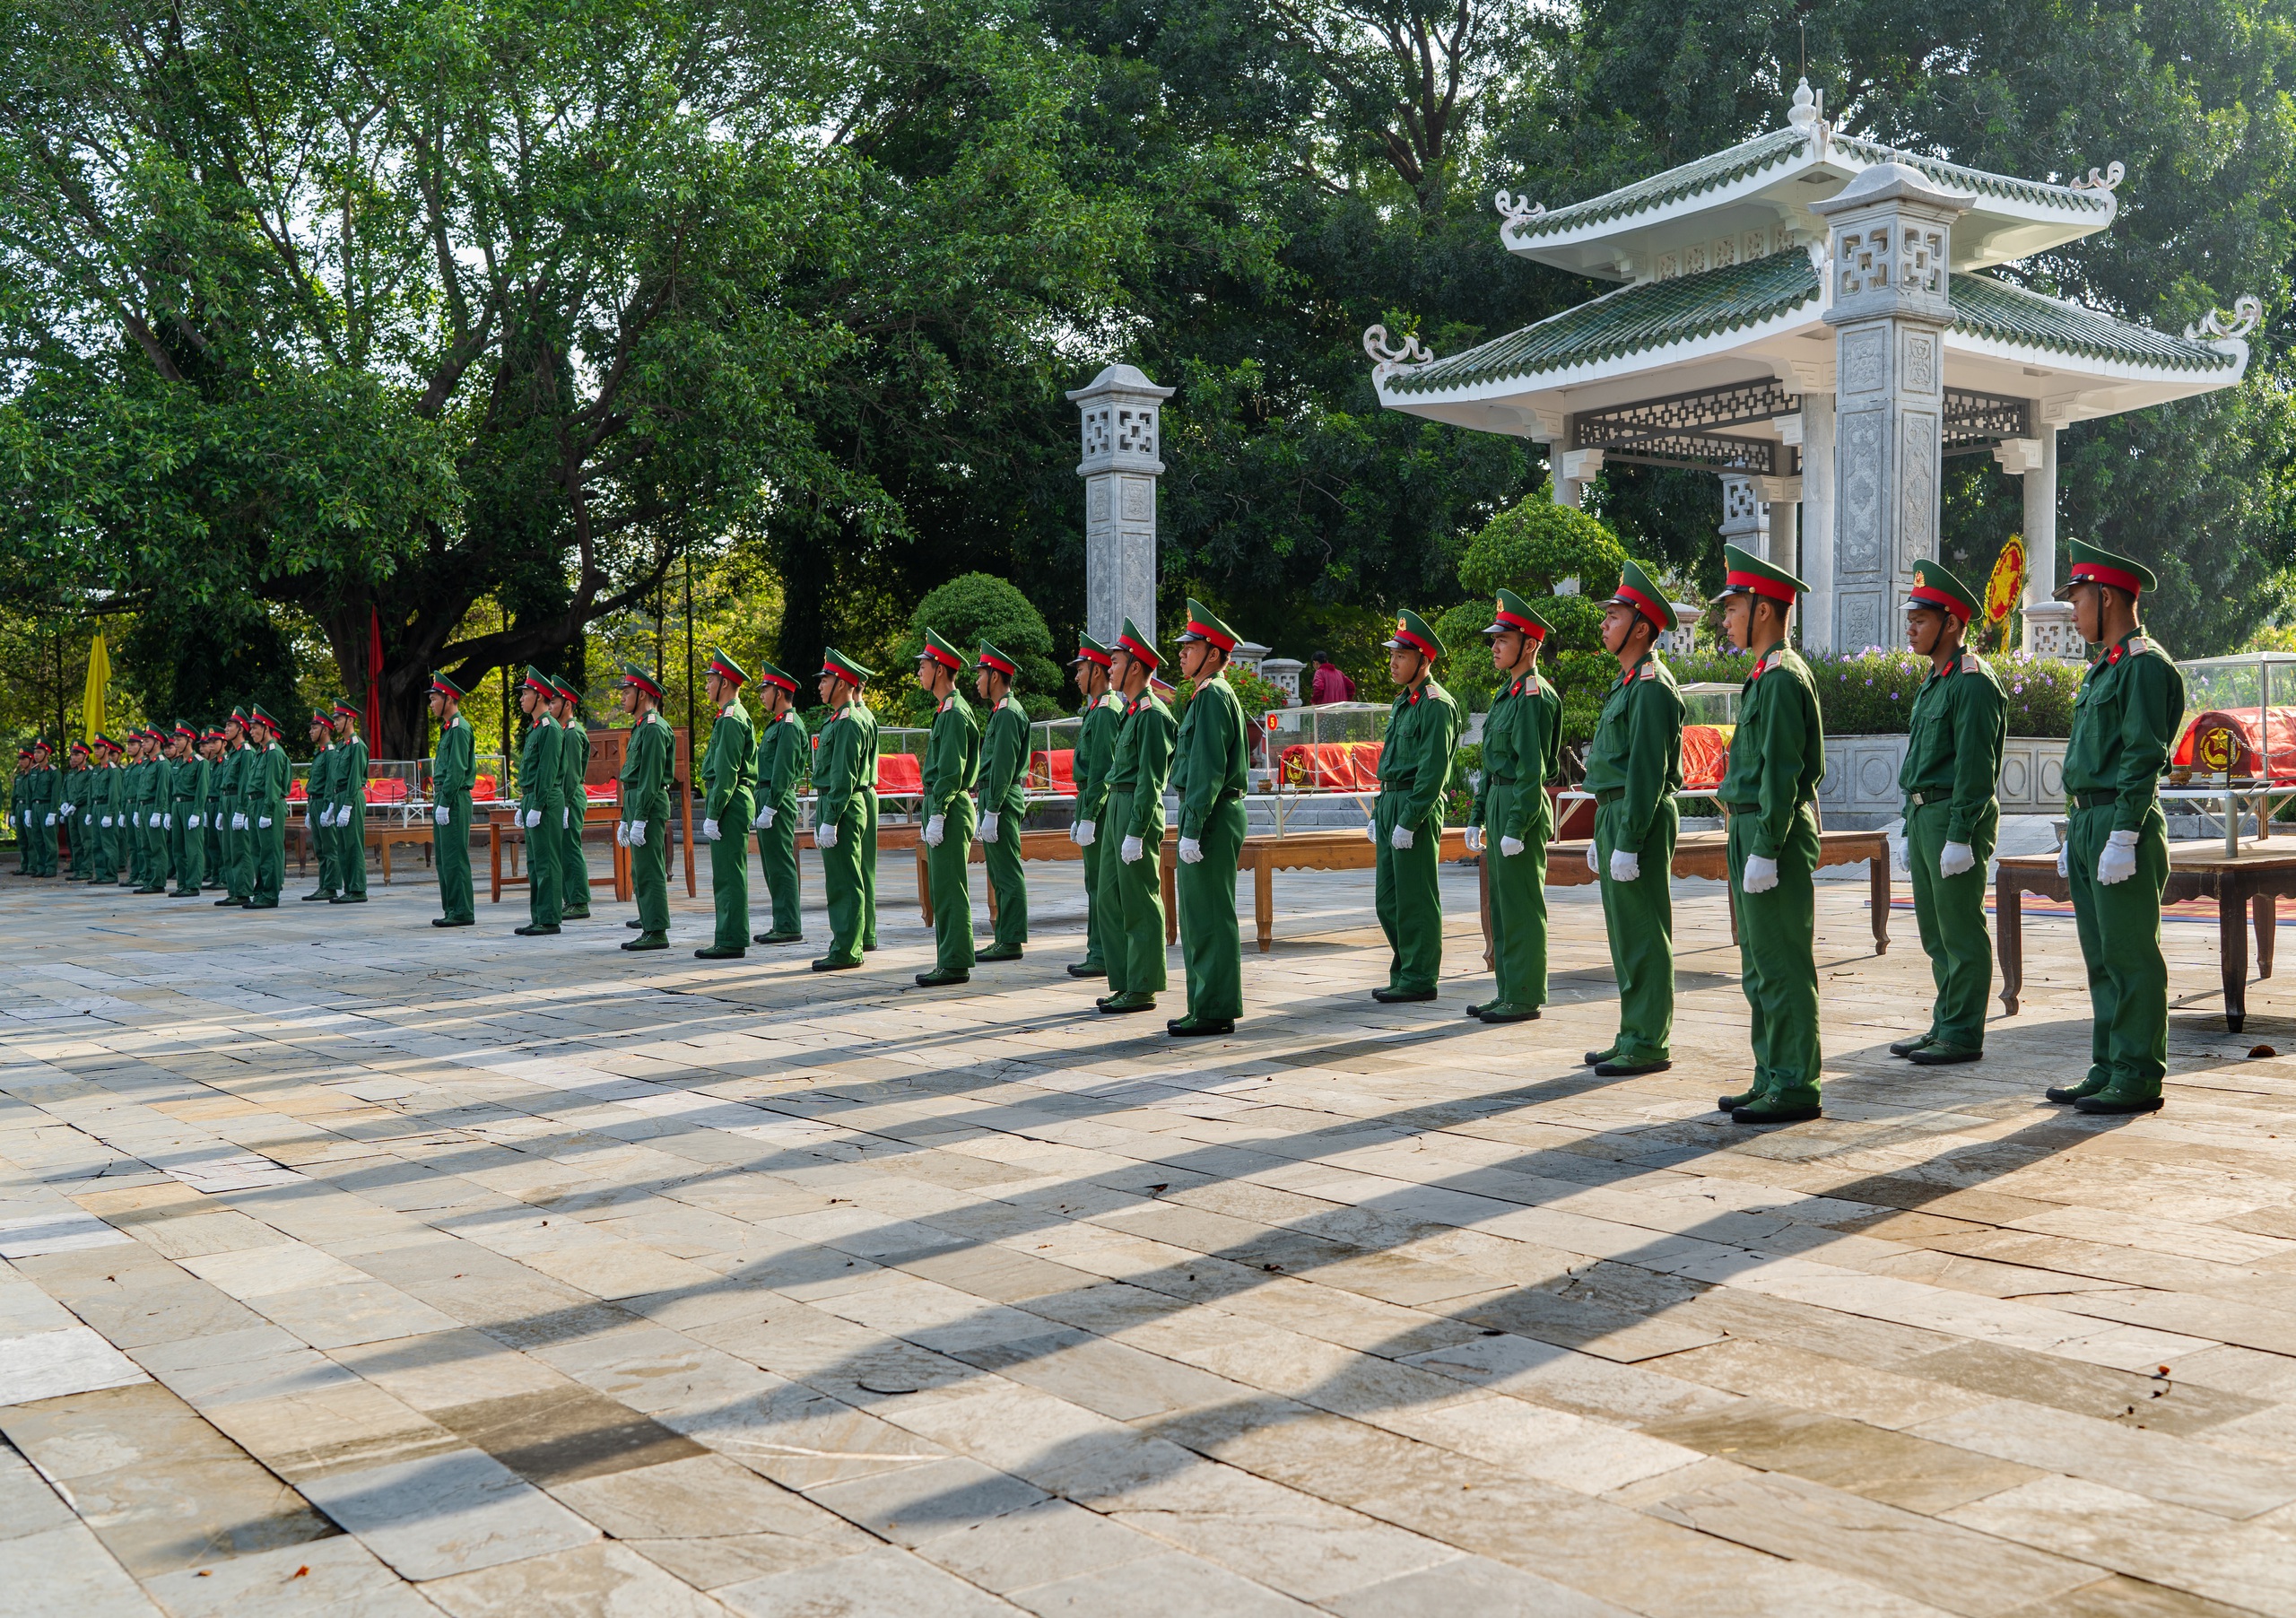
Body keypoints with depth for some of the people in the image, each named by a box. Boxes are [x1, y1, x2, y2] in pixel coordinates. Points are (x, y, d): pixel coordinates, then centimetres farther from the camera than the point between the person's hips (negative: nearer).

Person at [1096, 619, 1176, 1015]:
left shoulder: (1152, 713, -13)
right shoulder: (1131, 711, 17)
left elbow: (1150, 778, -18)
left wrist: (1135, 832, -21)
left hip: (1138, 810, -10)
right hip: (1117, 806, 10)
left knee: (1140, 904, -4)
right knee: (1109, 897, 12)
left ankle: (1143, 989, 2)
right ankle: (1124, 982, 19)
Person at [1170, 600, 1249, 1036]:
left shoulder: (1213, 696, -14)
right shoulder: (1208, 695, 18)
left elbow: (1208, 770, -20)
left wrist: (1192, 830, -22)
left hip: (1211, 819, -11)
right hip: (1207, 816, 11)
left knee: (1209, 917, -6)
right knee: (1197, 916, 14)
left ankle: (1215, 1012, -2)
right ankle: (1207, 1007, 20)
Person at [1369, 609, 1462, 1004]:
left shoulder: (1436, 704, -12)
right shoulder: (1402, 701, 18)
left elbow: (1433, 769, -17)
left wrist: (1408, 822, -20)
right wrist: (1377, 814, 19)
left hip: (1417, 808, -10)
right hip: (1390, 803, 10)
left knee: (1415, 899, -4)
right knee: (1387, 900, 12)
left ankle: (1419, 980, 2)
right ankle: (1405, 973, 21)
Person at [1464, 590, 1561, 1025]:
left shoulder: (1535, 696, -13)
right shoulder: (1507, 693, 17)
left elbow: (1532, 769, -18)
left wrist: (1515, 829, -21)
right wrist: (1477, 819, 18)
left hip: (1522, 809, -10)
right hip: (1498, 803, 10)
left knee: (1521, 907, -5)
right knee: (1501, 906, 13)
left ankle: (1525, 998, 1)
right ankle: (1507, 992, 19)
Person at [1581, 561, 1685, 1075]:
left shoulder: (1651, 686, -14)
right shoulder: (1627, 683, 18)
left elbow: (1647, 771, -20)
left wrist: (1628, 843, -22)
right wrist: (1602, 835, 22)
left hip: (1640, 821, -10)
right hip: (1614, 816, 10)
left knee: (1642, 937, -6)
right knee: (1625, 935, 13)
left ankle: (1649, 1046, -2)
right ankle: (1633, 1038, 20)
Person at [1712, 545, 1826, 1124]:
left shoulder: (1783, 677, -14)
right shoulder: (1766, 675, 17)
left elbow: (1782, 771, -19)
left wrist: (1765, 850, -21)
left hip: (1775, 836, -10)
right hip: (1752, 832, 10)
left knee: (1782, 966, -5)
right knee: (1759, 967, 14)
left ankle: (1795, 1087, 0)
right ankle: (1772, 1078, 21)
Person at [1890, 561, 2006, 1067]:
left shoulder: (1972, 682, -13)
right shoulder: (1932, 683, 18)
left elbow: (1975, 766, -18)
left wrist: (1959, 837, -21)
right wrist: (1911, 831, 20)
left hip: (1957, 818, -10)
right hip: (1924, 815, 10)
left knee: (1961, 933, -4)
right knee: (1935, 932, 14)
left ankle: (1964, 1035, 2)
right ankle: (1944, 1025, 22)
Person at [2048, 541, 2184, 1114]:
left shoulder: (2145, 664, -10)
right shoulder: (2104, 668, 19)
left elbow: (2144, 756, -17)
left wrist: (2123, 837, -22)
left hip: (2122, 823, -10)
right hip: (2088, 822, 10)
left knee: (2131, 957, -5)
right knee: (2102, 958, 12)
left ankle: (2139, 1078, 0)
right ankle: (2108, 1070, 18)